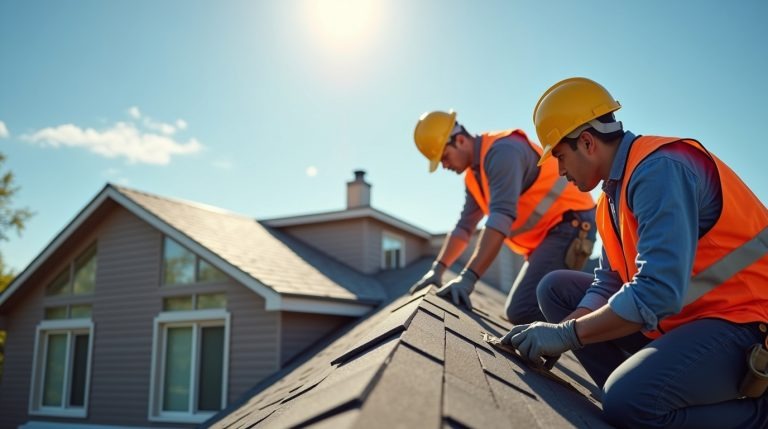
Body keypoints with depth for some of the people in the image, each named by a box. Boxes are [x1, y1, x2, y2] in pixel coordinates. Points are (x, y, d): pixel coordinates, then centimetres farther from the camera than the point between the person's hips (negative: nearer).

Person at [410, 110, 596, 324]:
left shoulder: (502, 151, -18)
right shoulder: (473, 176, 14)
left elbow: (501, 218, -28)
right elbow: (464, 225, 16)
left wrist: (468, 277, -33)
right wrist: (438, 268, 3)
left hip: (571, 225, -11)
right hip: (548, 234, 11)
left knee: (522, 311, -22)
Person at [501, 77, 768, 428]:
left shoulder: (658, 168, -21)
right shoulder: (614, 191, 9)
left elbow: (657, 292, -30)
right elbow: (608, 285, 9)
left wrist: (566, 335, -22)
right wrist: (554, 335, -7)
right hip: (682, 316, 9)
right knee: (556, 288, 6)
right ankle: (631, 386, -2)